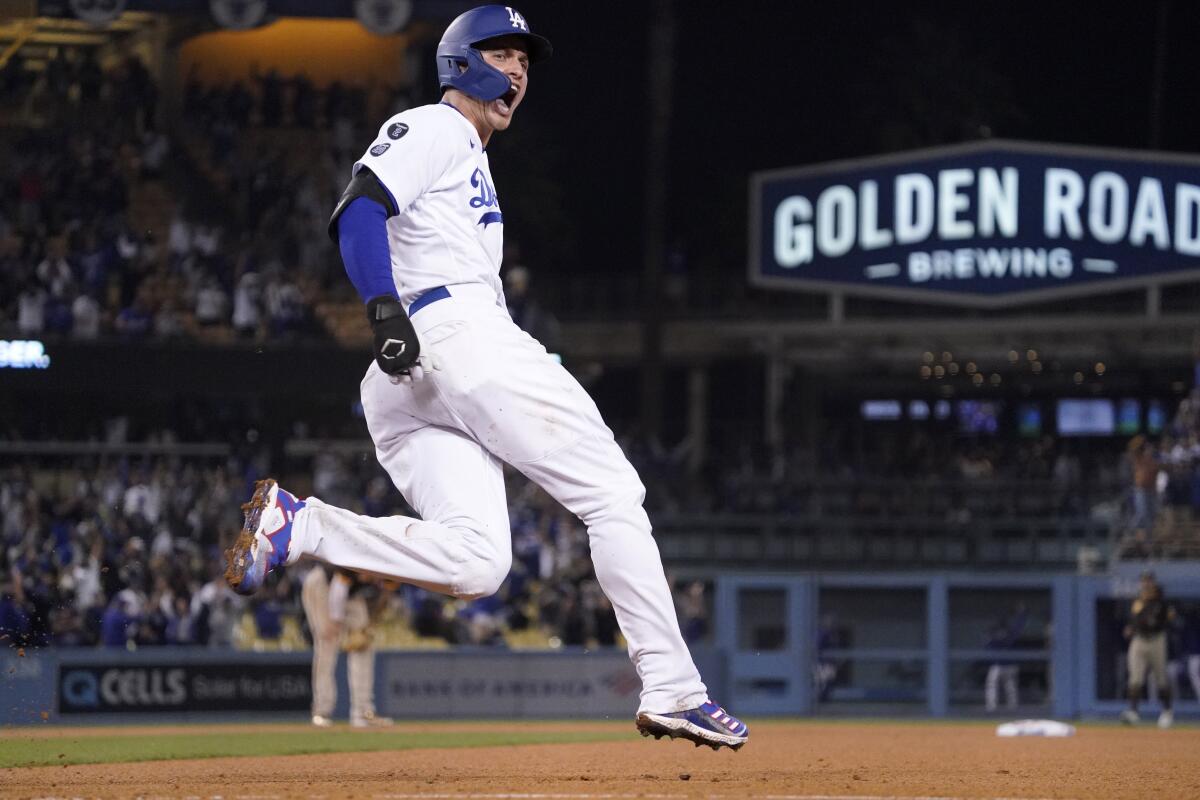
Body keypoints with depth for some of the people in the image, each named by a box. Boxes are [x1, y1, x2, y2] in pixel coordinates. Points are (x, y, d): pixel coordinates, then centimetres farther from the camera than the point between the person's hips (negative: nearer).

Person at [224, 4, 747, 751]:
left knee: (474, 562, -10)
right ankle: (671, 688, -10)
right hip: (458, 332, -9)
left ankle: (295, 523, -18)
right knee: (613, 493, -6)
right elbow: (359, 210, -11)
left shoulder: (475, 161, 34)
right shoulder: (432, 129, 5)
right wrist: (385, 309, -25)